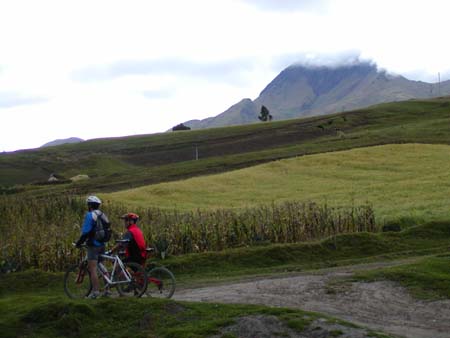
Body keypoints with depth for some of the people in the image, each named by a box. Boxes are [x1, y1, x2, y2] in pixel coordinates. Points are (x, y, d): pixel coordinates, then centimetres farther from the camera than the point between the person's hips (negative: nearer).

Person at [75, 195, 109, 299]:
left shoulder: (90, 215, -12)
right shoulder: (103, 215, 13)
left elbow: (86, 232, -16)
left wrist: (79, 243, -6)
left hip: (93, 246, -8)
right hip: (102, 245, 8)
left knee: (93, 269, -5)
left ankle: (95, 292, -8)